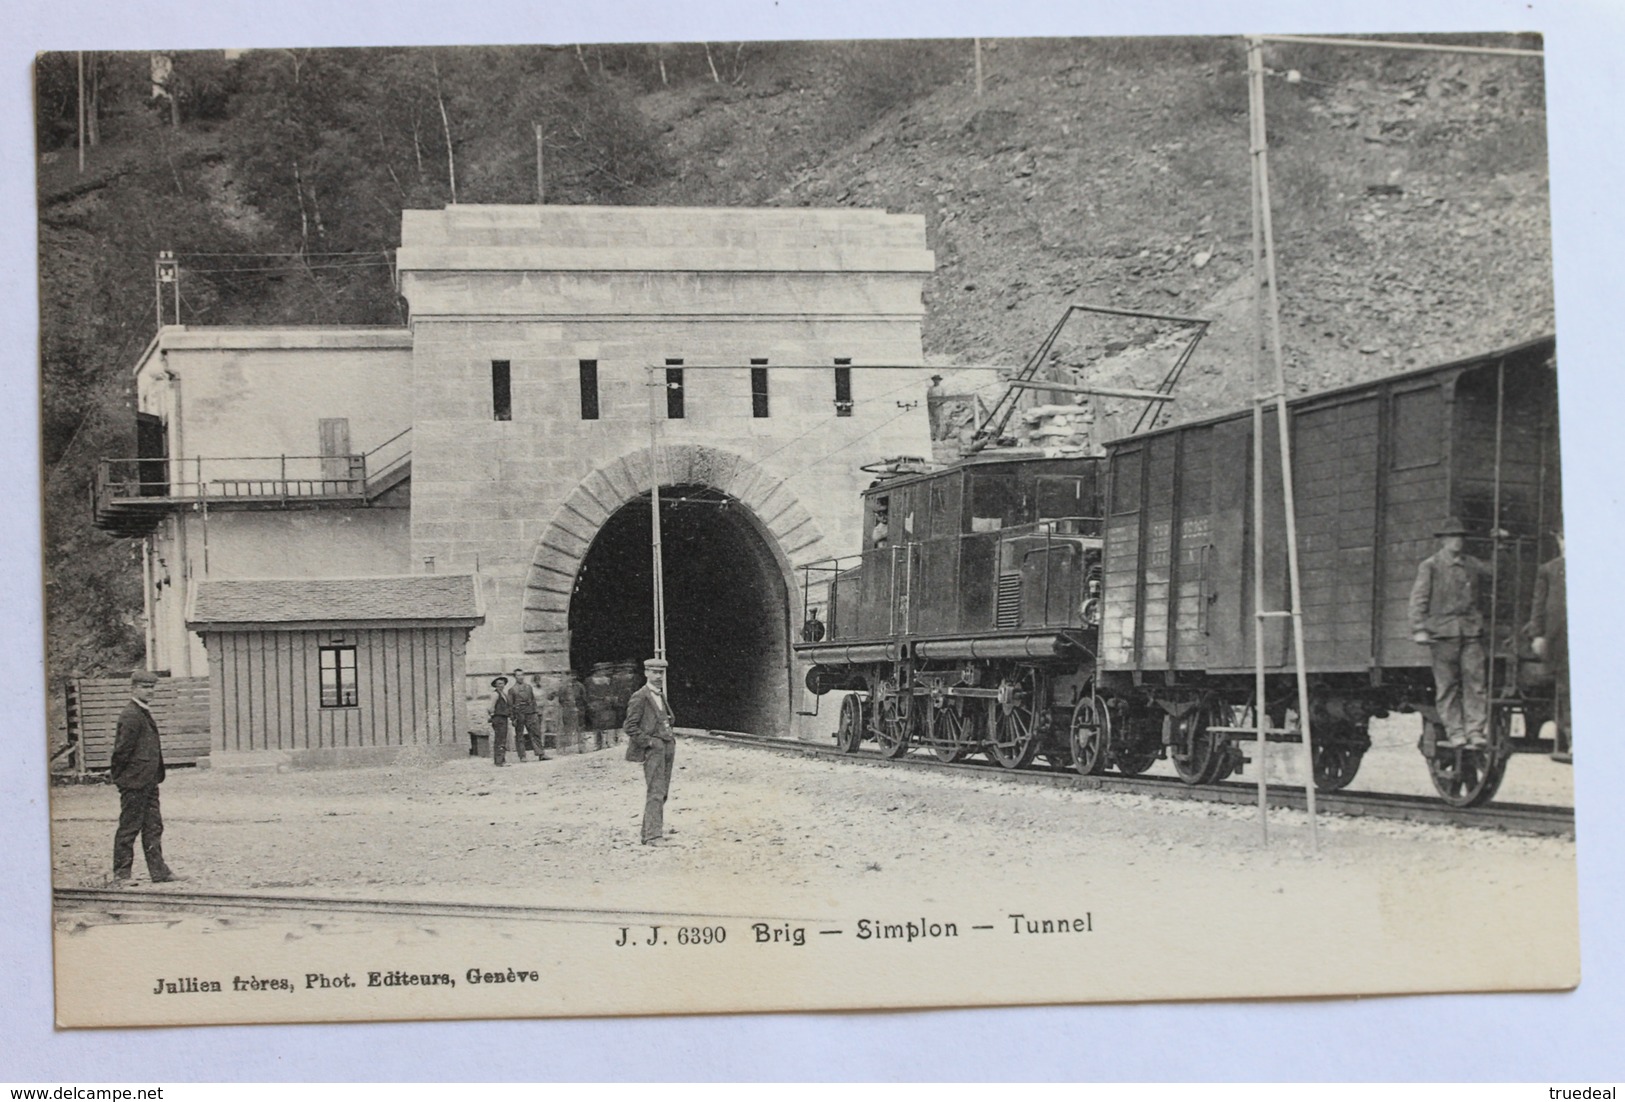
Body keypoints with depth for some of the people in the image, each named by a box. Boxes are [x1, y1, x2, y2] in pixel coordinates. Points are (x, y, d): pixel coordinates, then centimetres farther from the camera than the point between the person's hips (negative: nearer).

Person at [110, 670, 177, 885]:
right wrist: (121, 776, -14)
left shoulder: (144, 713, 15)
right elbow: (122, 749, -18)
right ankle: (121, 874, 4)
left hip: (148, 781, 10)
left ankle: (158, 871, 13)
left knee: (153, 827, 10)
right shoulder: (130, 715, -16)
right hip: (134, 781, -10)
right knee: (129, 828, -3)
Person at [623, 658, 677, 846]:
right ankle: (653, 835, -17)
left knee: (662, 793, 8)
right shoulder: (639, 697, -6)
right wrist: (648, 742, -15)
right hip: (653, 750, -8)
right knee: (655, 793, -14)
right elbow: (631, 727, -11)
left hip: (667, 748, 8)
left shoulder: (661, 696, 19)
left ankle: (648, 834, 12)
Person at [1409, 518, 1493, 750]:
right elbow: (1419, 598, 0)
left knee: (1476, 681, -5)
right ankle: (1456, 734, 3)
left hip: (1471, 629, 3)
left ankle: (1475, 732, -5)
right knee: (1447, 685, -1)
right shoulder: (1430, 566, 3)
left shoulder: (1471, 564, 15)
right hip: (1443, 631, -3)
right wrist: (1419, 629, -9)